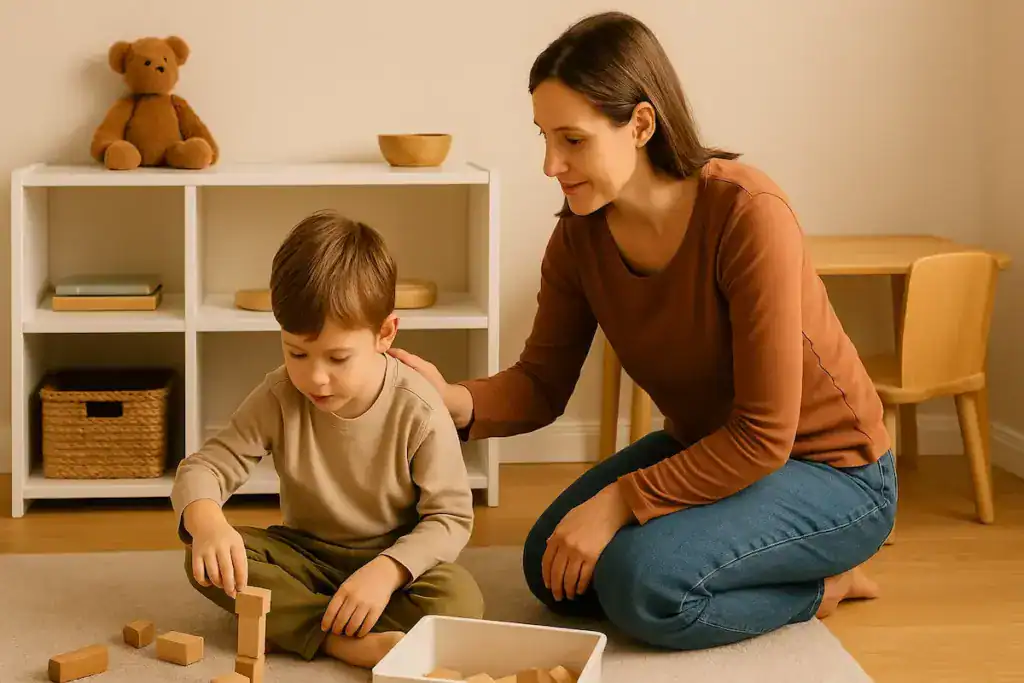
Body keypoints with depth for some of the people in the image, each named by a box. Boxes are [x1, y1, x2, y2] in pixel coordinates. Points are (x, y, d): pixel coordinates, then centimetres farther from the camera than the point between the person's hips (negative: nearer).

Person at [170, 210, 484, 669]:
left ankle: (304, 627, -30)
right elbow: (206, 466, -13)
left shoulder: (418, 411, -20)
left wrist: (386, 571, -33)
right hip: (305, 554, 3)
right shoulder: (279, 397, -13)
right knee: (204, 563, -23)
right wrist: (205, 520, -38)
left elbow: (450, 516, -16)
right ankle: (346, 642, -32)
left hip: (394, 560, -3)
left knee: (460, 600, -33)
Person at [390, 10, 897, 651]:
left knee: (641, 579, -28)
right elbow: (542, 385, -4)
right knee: (552, 565, -1)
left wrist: (619, 501, -26)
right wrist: (456, 401, -26)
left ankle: (821, 586, 0)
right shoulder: (580, 235, -9)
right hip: (702, 448, 8)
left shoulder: (747, 214, -29)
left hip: (830, 469, -8)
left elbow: (764, 437, -27)